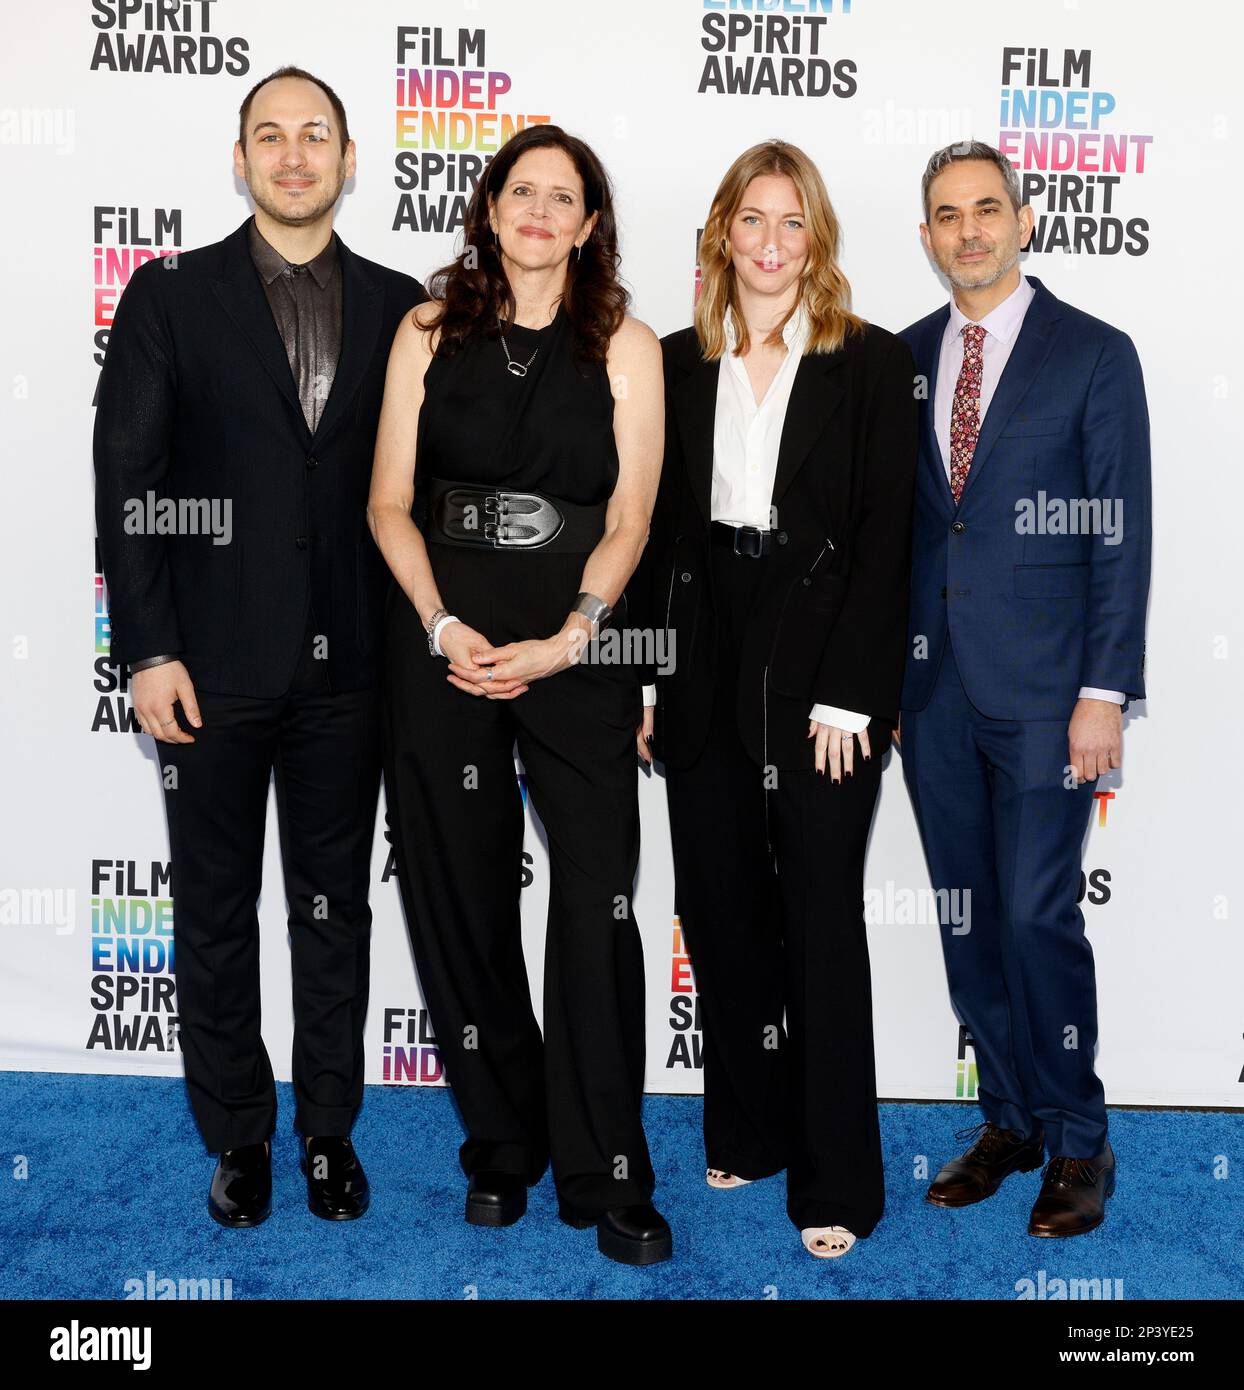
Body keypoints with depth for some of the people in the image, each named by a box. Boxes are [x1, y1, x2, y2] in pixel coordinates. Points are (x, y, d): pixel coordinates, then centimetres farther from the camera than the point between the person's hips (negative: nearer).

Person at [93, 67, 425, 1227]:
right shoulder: (169, 294, 2)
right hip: (212, 660, -1)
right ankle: (238, 1139, 25)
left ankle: (329, 1130, 27)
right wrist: (148, 650, -9)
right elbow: (124, 479, -2)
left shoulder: (397, 306, 6)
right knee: (215, 914, 9)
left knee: (335, 910, 12)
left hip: (346, 663, 2)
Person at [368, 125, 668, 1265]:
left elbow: (629, 518, 0)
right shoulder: (430, 330, 10)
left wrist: (566, 641, -12)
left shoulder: (625, 346, 6)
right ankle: (503, 1145, 22)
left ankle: (605, 1174, 7)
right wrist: (441, 625, -9)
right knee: (460, 895, 5)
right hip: (442, 641, 2)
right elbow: (390, 500, 5)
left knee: (598, 898, -5)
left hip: (575, 645, -1)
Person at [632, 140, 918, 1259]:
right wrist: (647, 678, 2)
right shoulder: (677, 364, 10)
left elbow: (885, 537, -6)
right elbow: (656, 528, 9)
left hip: (822, 676, -4)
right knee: (721, 909, 11)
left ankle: (837, 1183, 11)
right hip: (703, 673, 4)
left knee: (821, 918, 0)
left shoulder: (873, 362, -1)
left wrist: (848, 695, -13)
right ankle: (749, 1133, 29)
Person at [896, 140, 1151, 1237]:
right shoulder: (905, 356, 11)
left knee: (1037, 913, -5)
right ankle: (1007, 1119, 25)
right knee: (967, 915, 10)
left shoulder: (1094, 355, -1)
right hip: (932, 684, 5)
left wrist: (1106, 692, -11)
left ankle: (1077, 1142, 14)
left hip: (1042, 687, -4)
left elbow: (1121, 536, -5)